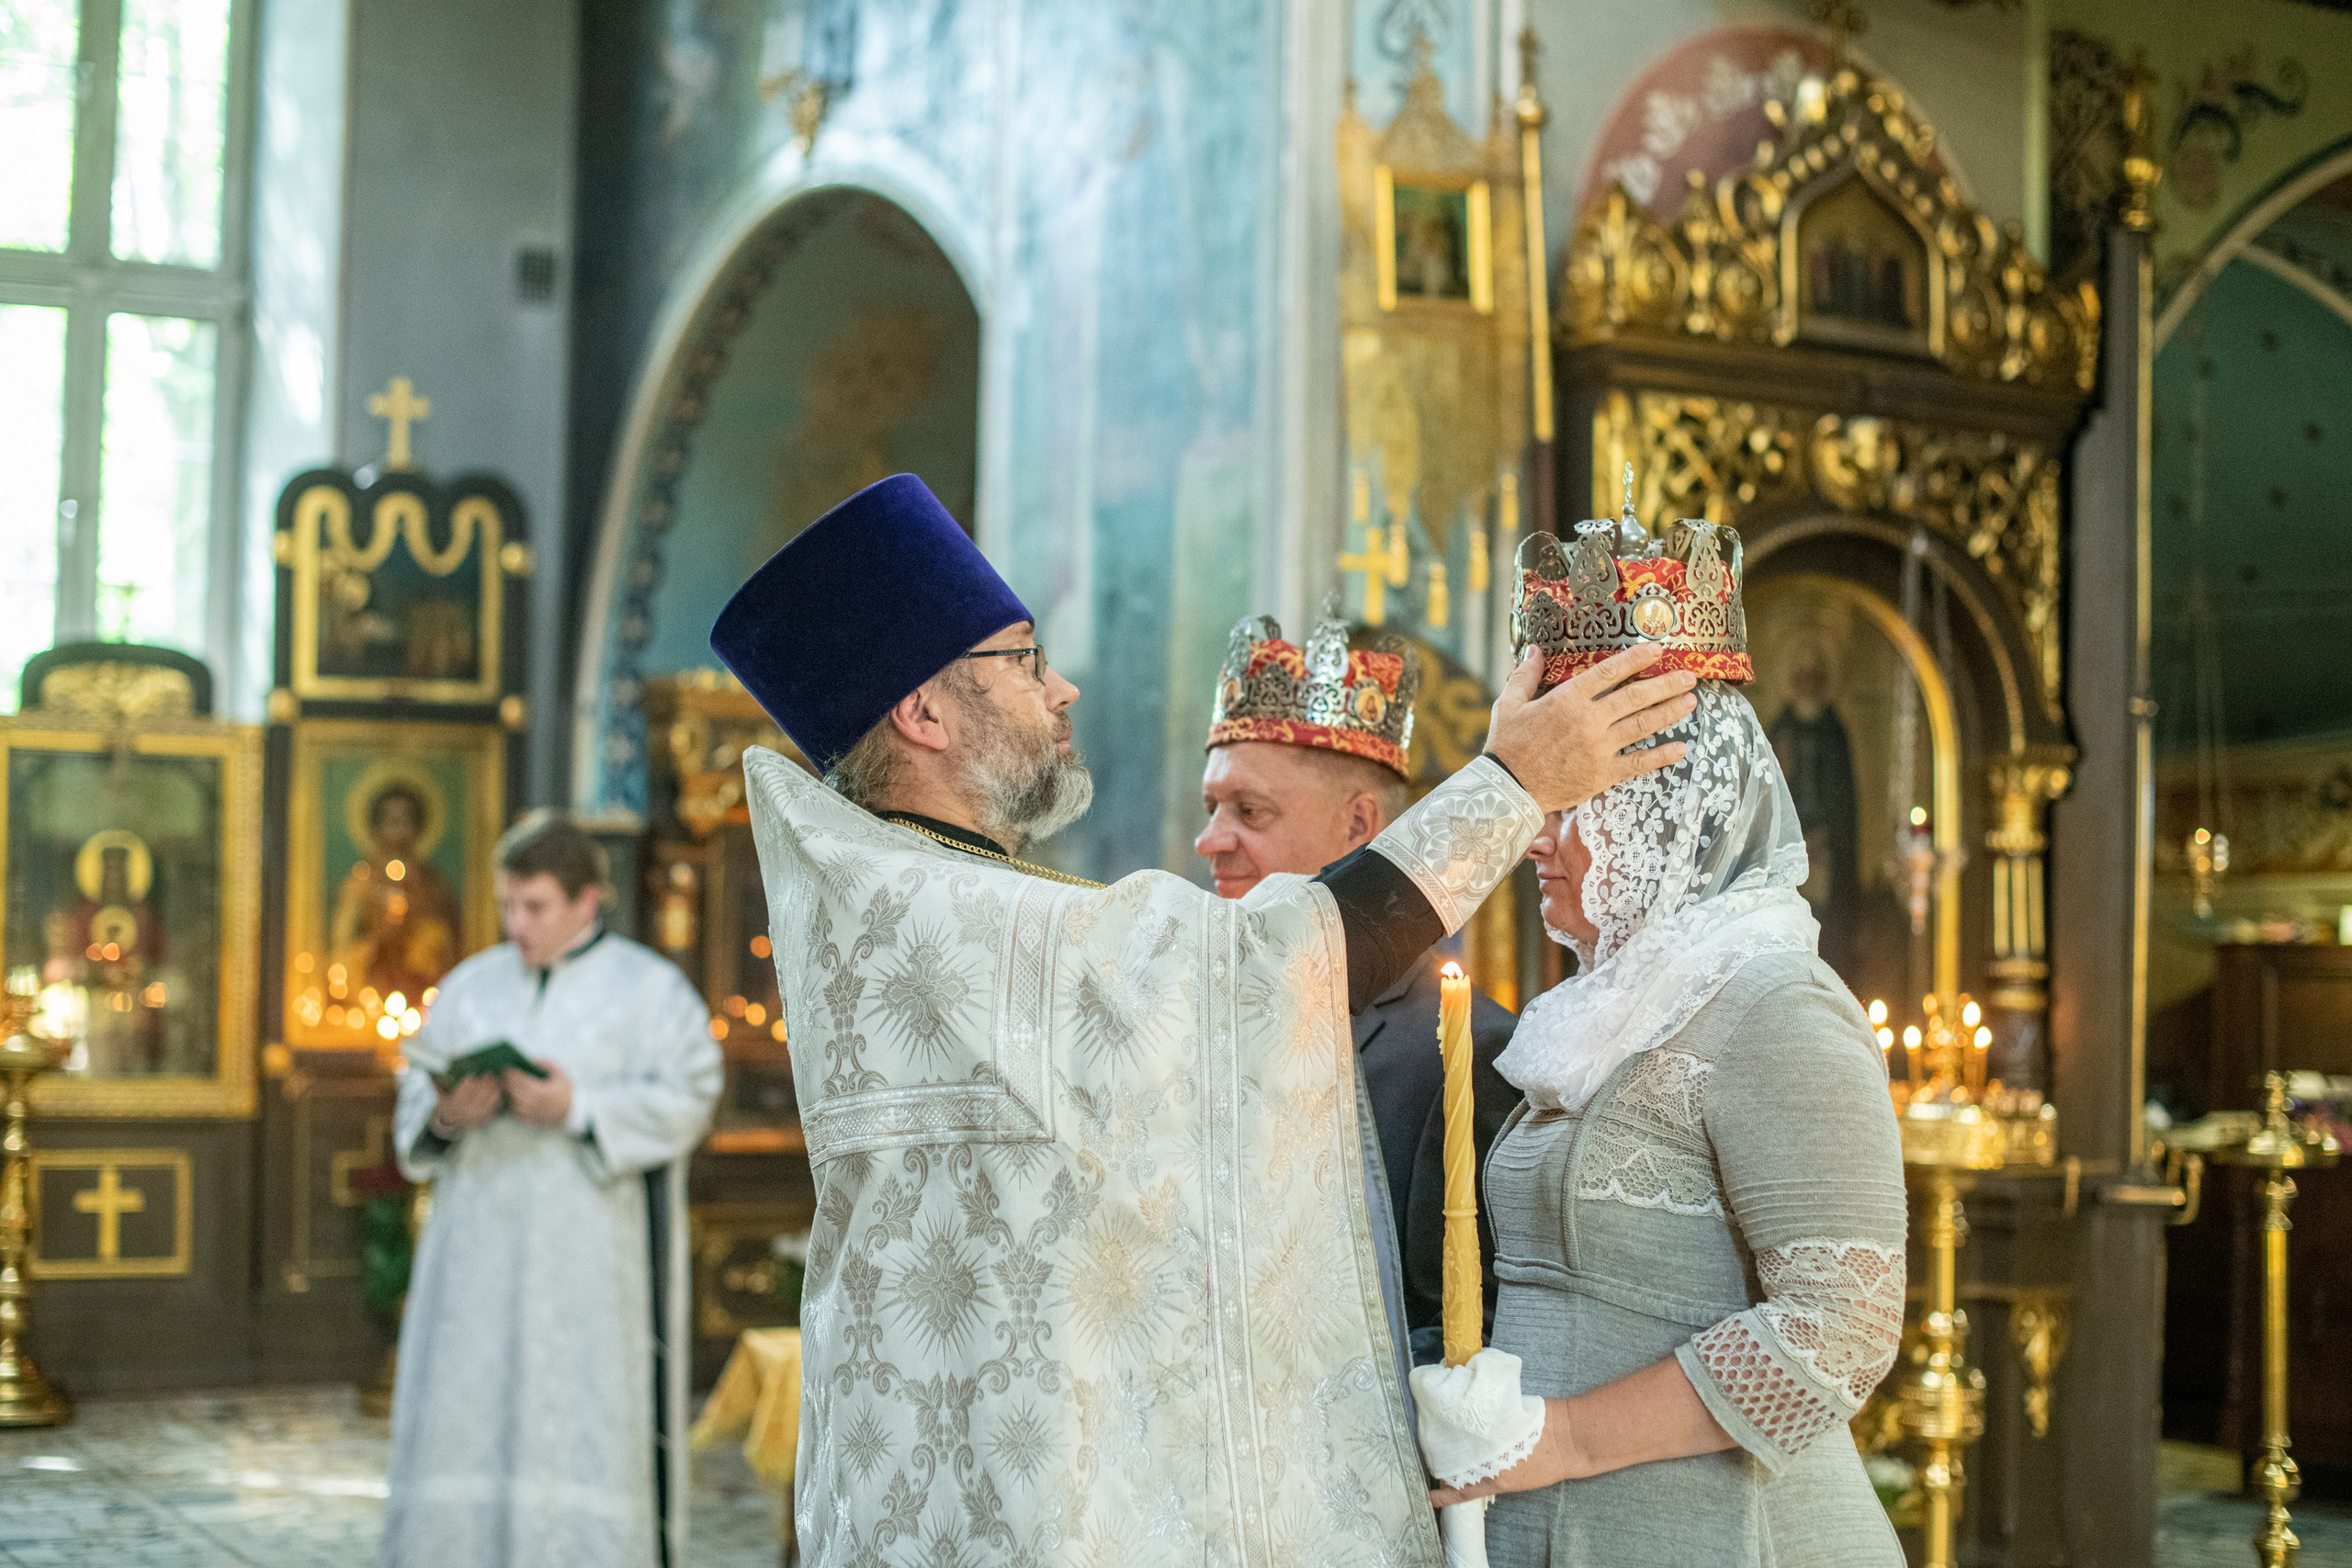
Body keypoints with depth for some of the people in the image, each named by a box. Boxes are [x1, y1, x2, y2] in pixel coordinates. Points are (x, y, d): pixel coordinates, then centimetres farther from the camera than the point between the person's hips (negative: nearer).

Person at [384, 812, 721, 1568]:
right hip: (479, 1244, 4)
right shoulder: (472, 984, 15)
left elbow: (682, 1105, -7)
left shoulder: (652, 988, 2)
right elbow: (416, 1086, 12)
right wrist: (445, 1114, -10)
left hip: (592, 1255, -4)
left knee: (587, 1426, -6)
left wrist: (578, 1109, -18)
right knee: (466, 1413, 1)